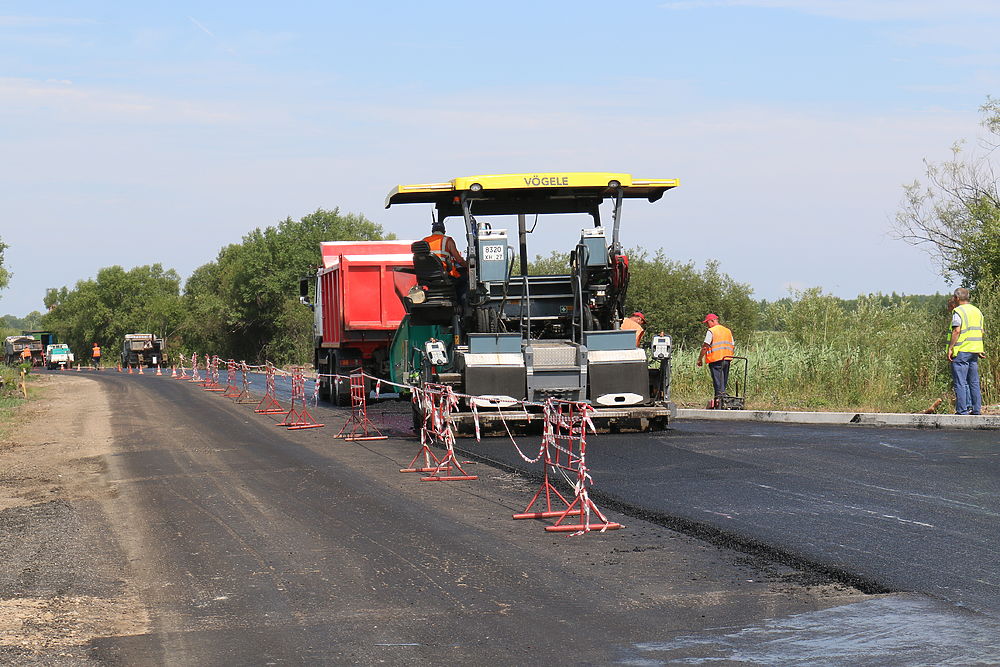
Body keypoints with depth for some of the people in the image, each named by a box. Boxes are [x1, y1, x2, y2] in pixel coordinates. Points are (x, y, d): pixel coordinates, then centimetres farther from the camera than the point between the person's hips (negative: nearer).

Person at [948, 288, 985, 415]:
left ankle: (963, 409, -8)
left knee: (960, 382, -5)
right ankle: (976, 409, 12)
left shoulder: (958, 311, -9)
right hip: (975, 351, 7)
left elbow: (957, 331, -18)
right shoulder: (977, 311, 15)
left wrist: (950, 348, -15)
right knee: (974, 382, 12)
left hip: (961, 351, -7)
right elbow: (981, 331, 16)